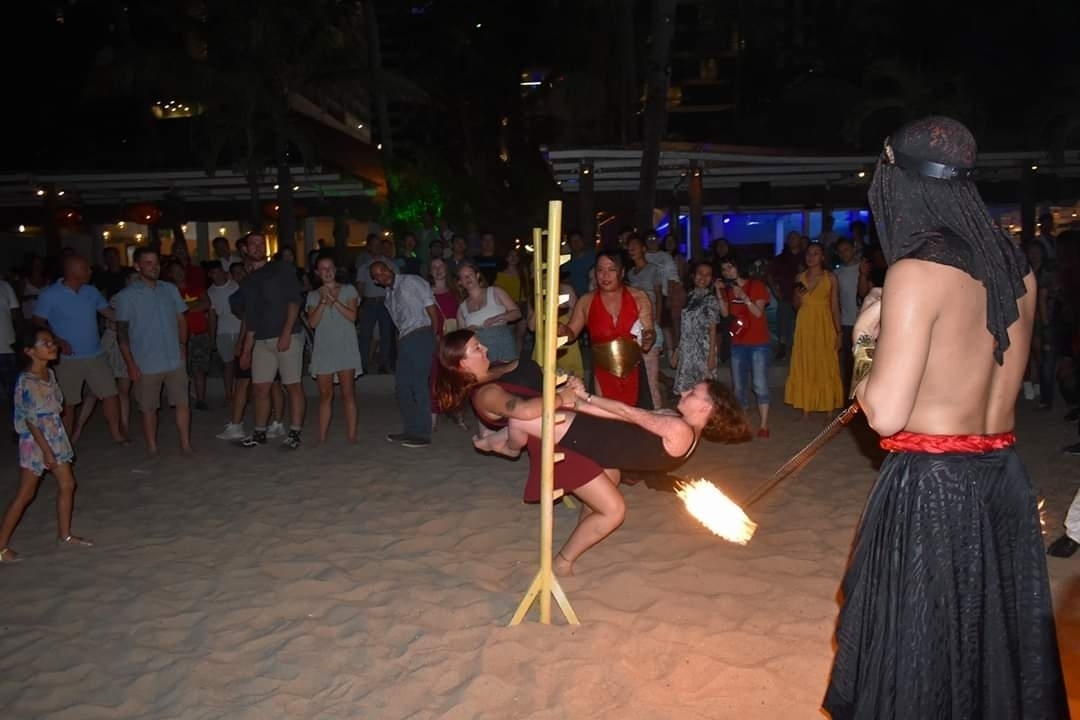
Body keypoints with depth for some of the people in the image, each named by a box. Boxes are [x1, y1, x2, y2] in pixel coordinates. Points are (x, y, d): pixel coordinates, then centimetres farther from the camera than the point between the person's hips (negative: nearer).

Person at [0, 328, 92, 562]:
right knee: (25, 494, -2)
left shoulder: (50, 374, 4)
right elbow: (30, 420, -20)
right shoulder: (26, 382, -20)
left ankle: (64, 534, 27)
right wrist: (46, 450, -19)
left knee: (67, 484, 13)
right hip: (35, 442, -8)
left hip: (56, 438, 8)